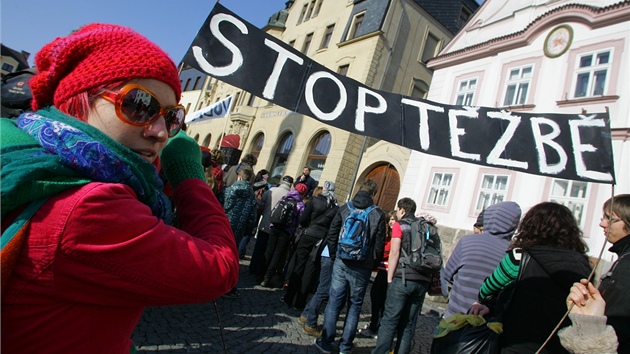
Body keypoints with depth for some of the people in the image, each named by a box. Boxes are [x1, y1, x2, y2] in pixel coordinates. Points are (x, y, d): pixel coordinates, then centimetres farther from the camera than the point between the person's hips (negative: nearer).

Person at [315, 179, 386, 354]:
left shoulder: (345, 208, 1)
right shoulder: (378, 214, -4)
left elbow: (332, 234, 2)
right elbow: (380, 243, -2)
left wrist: (335, 256, 11)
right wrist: (375, 264, 11)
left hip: (341, 262, 1)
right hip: (362, 267, -1)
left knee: (334, 301, 9)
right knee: (355, 305, 12)